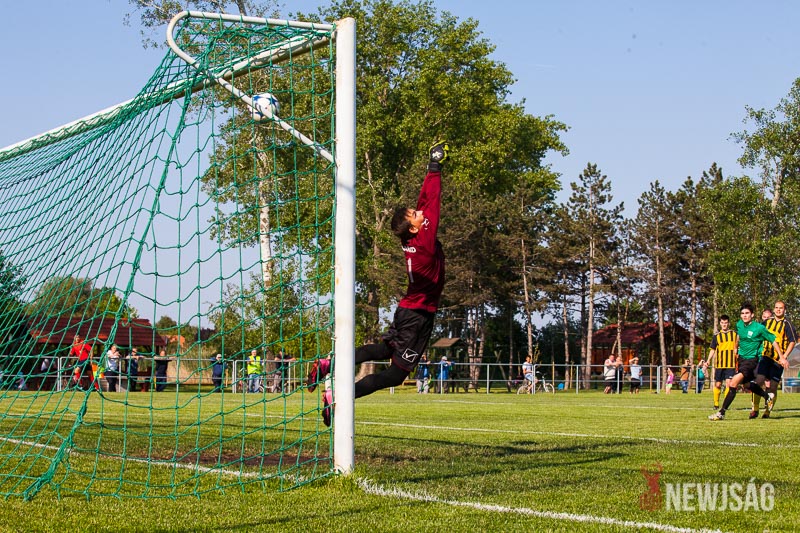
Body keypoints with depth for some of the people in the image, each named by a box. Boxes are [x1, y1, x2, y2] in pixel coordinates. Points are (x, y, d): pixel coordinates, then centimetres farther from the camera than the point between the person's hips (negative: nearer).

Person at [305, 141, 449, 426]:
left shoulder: (410, 240, 0)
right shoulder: (425, 241, -20)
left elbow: (425, 199, 9)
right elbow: (432, 202, -19)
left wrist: (433, 169, 10)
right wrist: (435, 168, -11)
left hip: (406, 310, 8)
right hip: (420, 315, -8)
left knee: (384, 350, 26)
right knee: (396, 372, -5)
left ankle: (327, 365, 11)